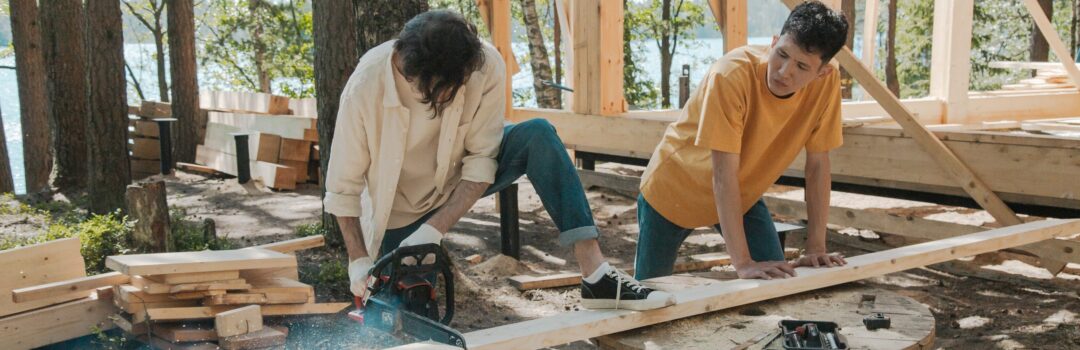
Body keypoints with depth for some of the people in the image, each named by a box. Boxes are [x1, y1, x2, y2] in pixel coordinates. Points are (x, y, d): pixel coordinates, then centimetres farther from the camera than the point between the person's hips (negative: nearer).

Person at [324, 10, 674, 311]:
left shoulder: (486, 66, -29)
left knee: (538, 135, -25)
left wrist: (435, 229, -31)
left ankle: (597, 276, -27)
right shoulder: (366, 86, -32)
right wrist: (358, 261, -24)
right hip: (400, 211, -1)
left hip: (461, 179, 1)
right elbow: (342, 186, -19)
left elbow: (481, 160, -22)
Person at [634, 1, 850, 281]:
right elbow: (723, 175, -37)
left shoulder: (826, 82, -21)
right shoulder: (732, 75, -36)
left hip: (742, 194, 4)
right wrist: (742, 262, -40)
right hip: (674, 188, -4)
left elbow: (818, 165, -12)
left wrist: (816, 248, -16)